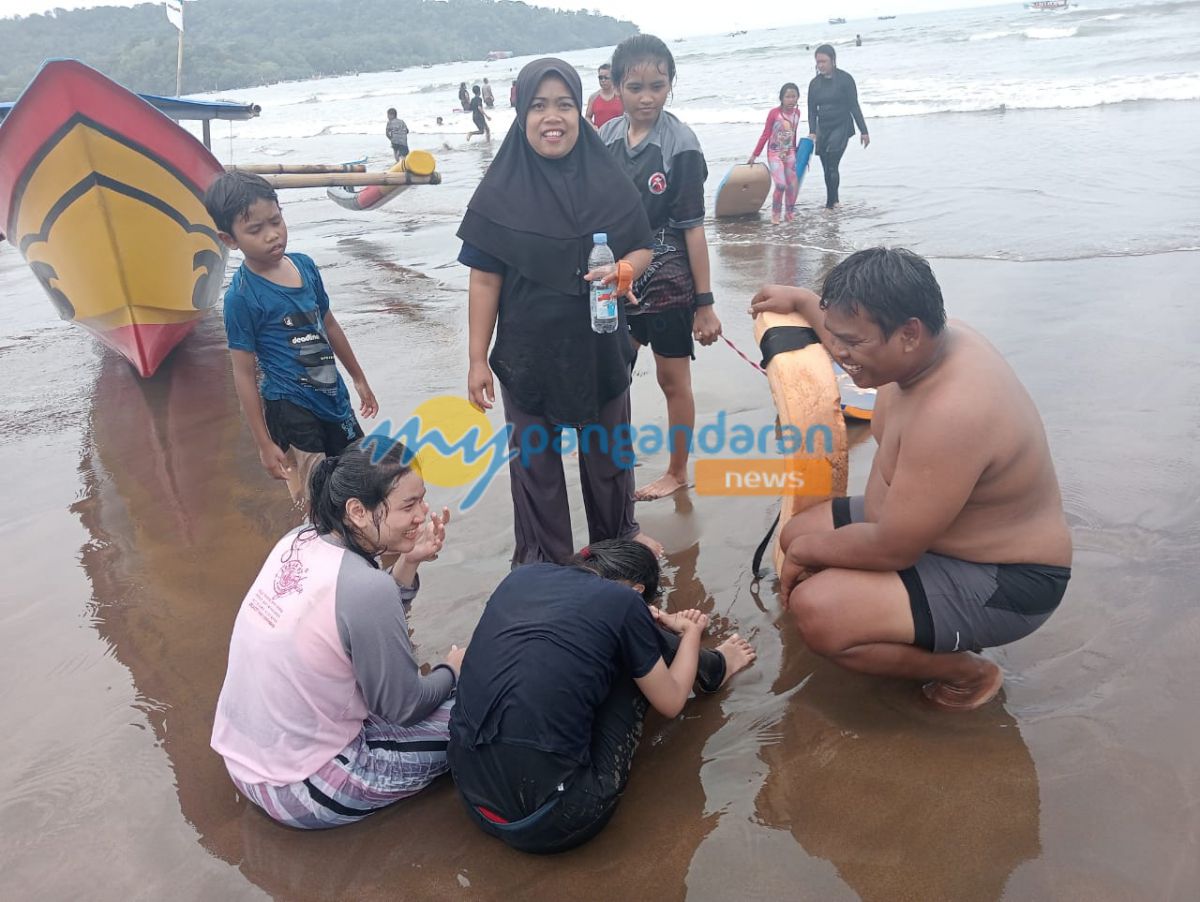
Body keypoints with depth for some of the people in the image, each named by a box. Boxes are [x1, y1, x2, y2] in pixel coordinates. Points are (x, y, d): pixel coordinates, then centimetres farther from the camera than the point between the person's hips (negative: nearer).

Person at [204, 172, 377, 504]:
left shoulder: (305, 265, 0)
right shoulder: (242, 296, -17)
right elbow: (244, 374, -12)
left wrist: (359, 378, 23)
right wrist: (264, 444, -11)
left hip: (334, 396, 7)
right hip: (290, 408, -6)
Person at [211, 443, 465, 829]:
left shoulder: (300, 541, -6)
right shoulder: (365, 587, -27)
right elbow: (403, 707, -15)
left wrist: (408, 563, -6)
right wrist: (452, 670, 5)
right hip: (295, 789, -7)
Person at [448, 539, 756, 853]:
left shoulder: (522, 576, 8)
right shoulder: (623, 601, -7)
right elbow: (671, 702, 9)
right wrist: (691, 631, 25)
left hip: (473, 795, 6)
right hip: (553, 820, -6)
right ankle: (710, 667, 38)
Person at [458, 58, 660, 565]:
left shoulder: (607, 182, -5)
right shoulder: (500, 193, -9)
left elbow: (642, 248, 3)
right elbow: (485, 280, -7)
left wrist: (625, 268, -20)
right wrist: (478, 359, -7)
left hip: (600, 347, 2)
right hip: (529, 352, -1)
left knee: (607, 448, 19)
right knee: (535, 459, 13)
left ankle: (618, 534, 44)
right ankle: (543, 560, 33)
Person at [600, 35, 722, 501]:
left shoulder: (680, 143, -13)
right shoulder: (606, 138, 0)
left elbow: (693, 227, -13)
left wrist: (705, 302, -13)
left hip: (667, 283, -5)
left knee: (673, 379, 9)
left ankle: (678, 472, 27)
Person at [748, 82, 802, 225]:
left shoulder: (797, 113, 1)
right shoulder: (774, 113, -13)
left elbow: (794, 134, 13)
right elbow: (765, 135, -7)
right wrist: (754, 155, -6)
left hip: (790, 154, 5)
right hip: (774, 154, -5)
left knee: (793, 185, 4)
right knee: (780, 185, -16)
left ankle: (790, 213, 22)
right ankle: (775, 214, 2)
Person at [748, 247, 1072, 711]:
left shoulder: (950, 413, -37)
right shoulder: (926, 343, -8)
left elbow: (891, 549, -30)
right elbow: (852, 345, 19)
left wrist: (808, 550, -13)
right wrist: (799, 300, 28)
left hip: (1000, 584, -10)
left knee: (816, 611, -27)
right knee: (797, 532, 13)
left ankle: (967, 671, -1)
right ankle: (935, 631, 14)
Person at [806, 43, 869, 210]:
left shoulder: (844, 79, -6)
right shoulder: (814, 83, 6)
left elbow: (854, 106, -5)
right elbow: (812, 110, 7)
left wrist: (864, 131, -5)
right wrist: (812, 132, -7)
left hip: (841, 127, -5)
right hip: (823, 129, 5)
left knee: (832, 166, -14)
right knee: (827, 169, 7)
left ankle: (830, 204, -11)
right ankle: (835, 200, 23)